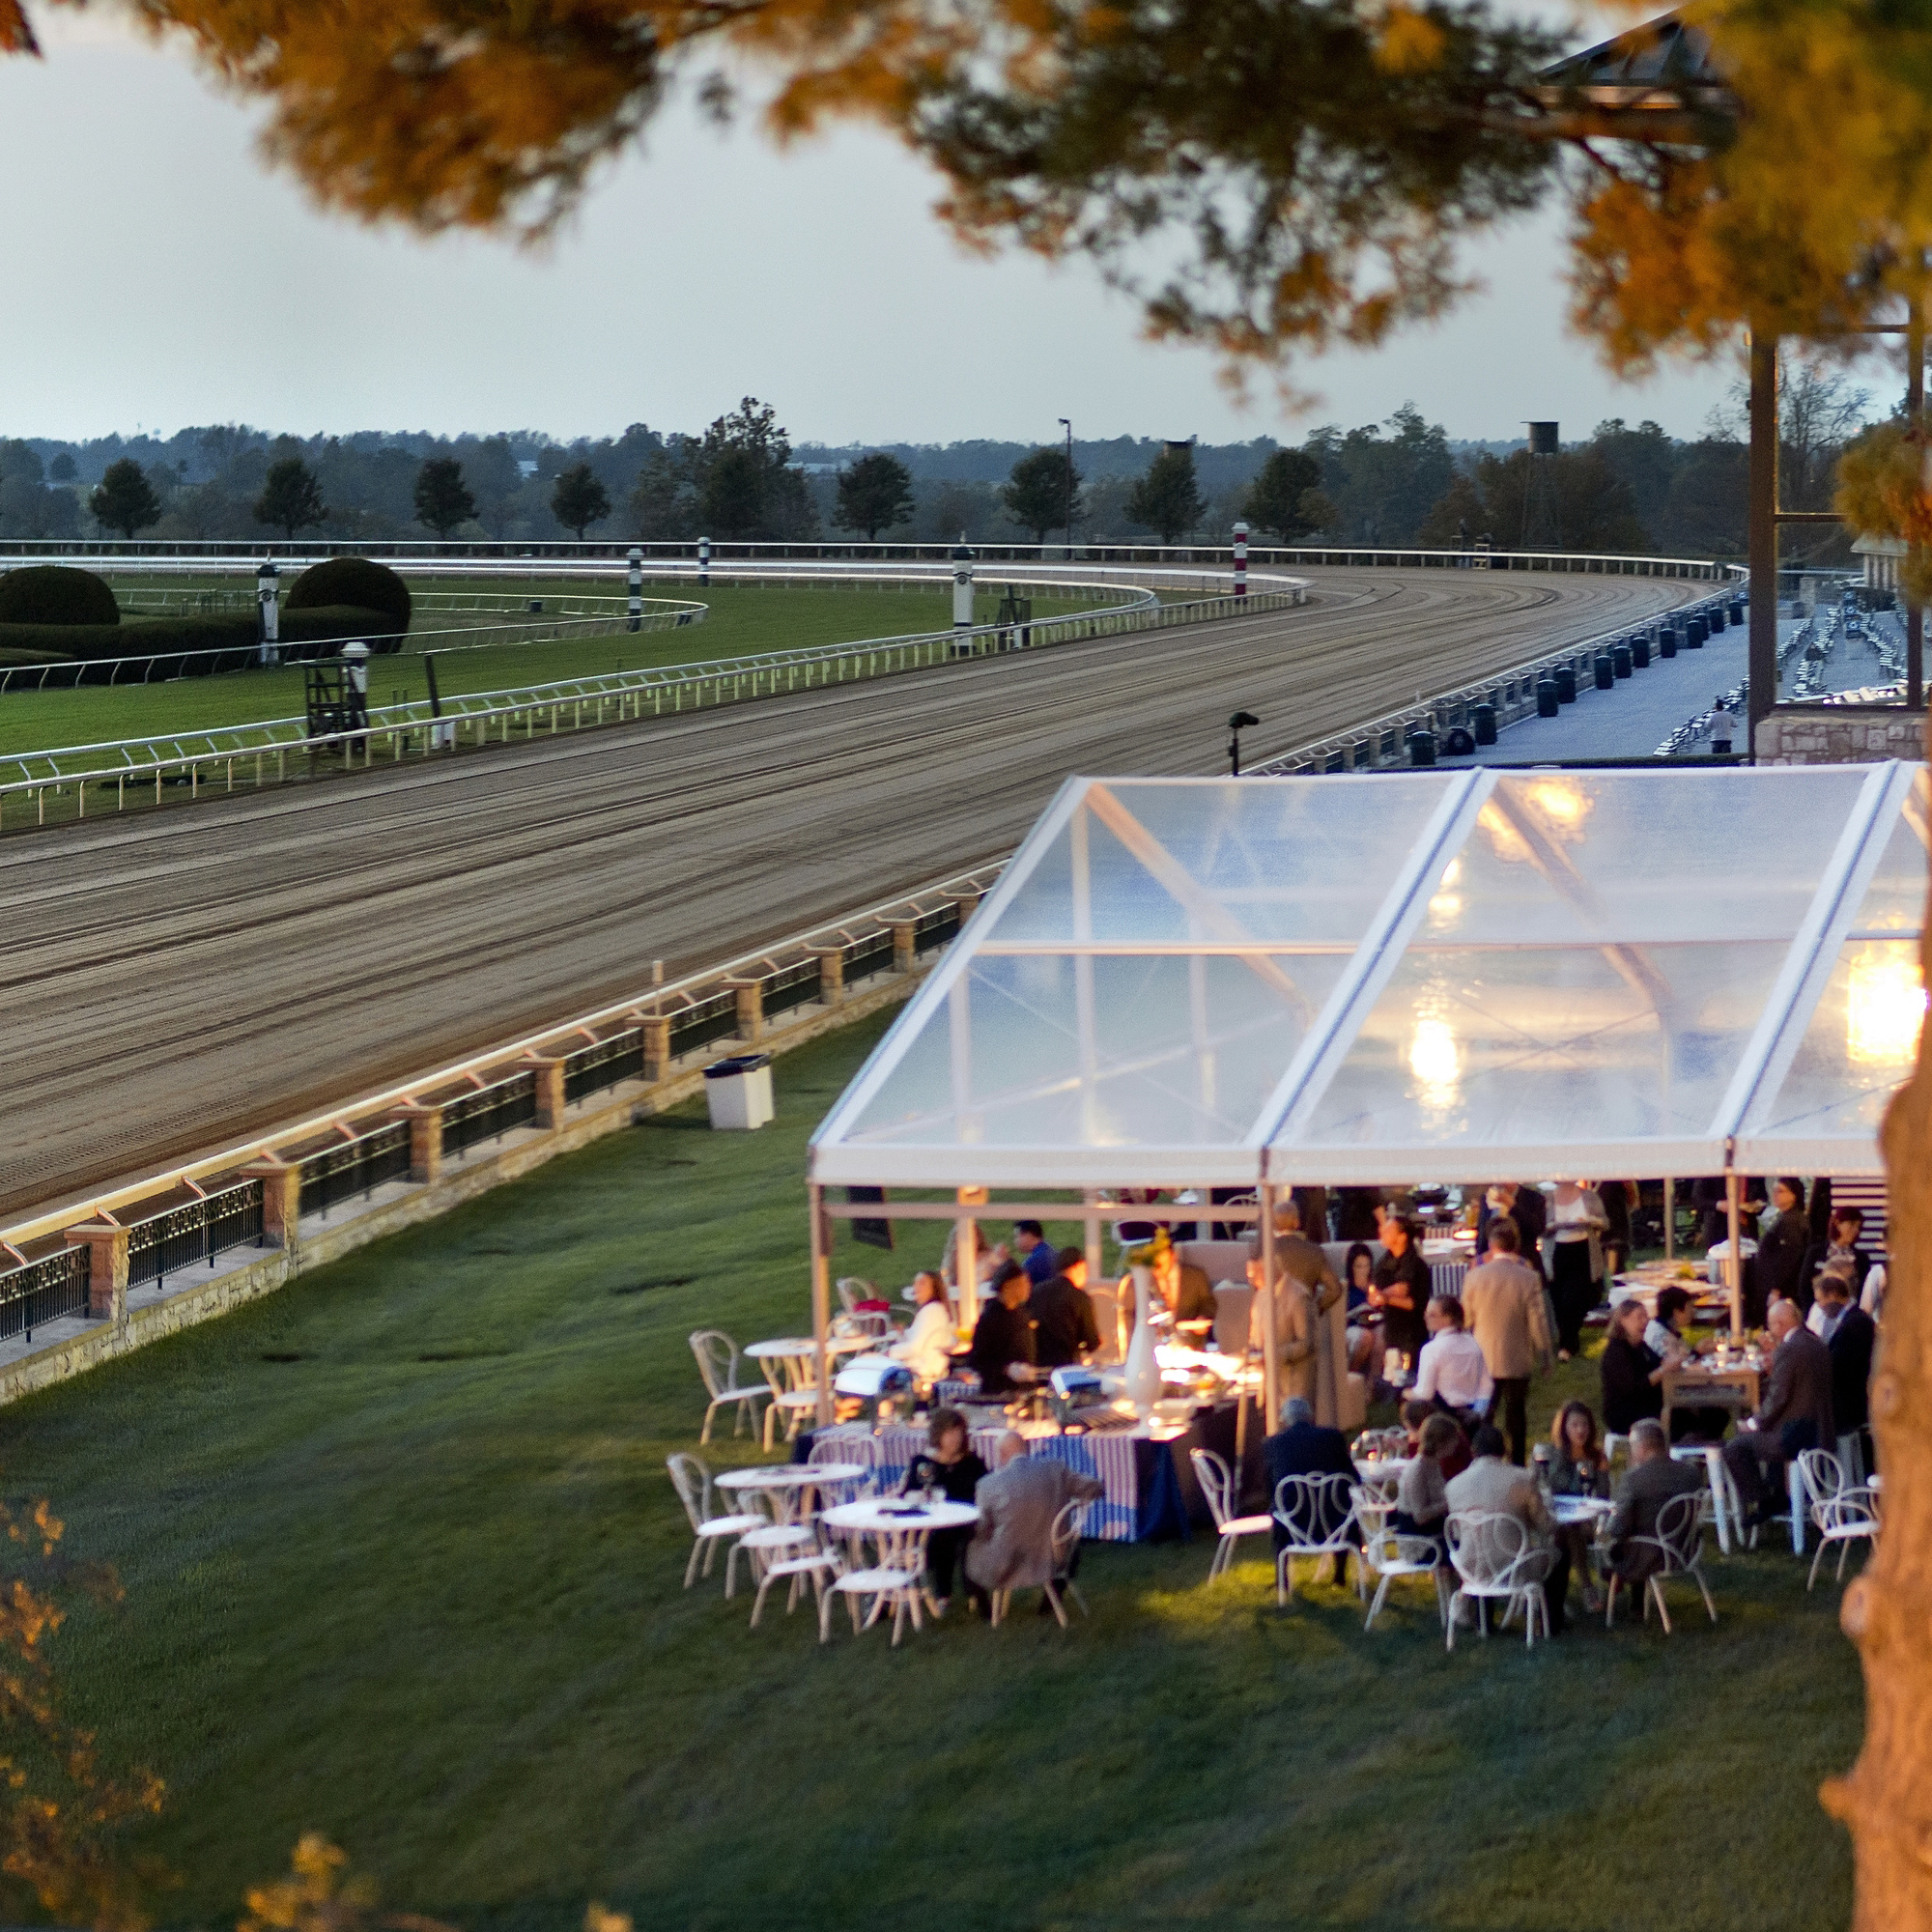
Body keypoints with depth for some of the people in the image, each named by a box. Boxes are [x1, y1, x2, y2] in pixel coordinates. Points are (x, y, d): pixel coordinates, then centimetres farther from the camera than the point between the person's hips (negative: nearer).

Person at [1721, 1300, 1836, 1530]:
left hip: (1797, 1434, -10)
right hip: (1821, 1431, 10)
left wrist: (1755, 1423, -5)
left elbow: (1779, 1397, -18)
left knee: (1735, 1449, -2)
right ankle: (1775, 1498, 37)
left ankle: (1760, 1506, 4)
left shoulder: (1788, 1350, -17)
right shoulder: (1817, 1345, 11)